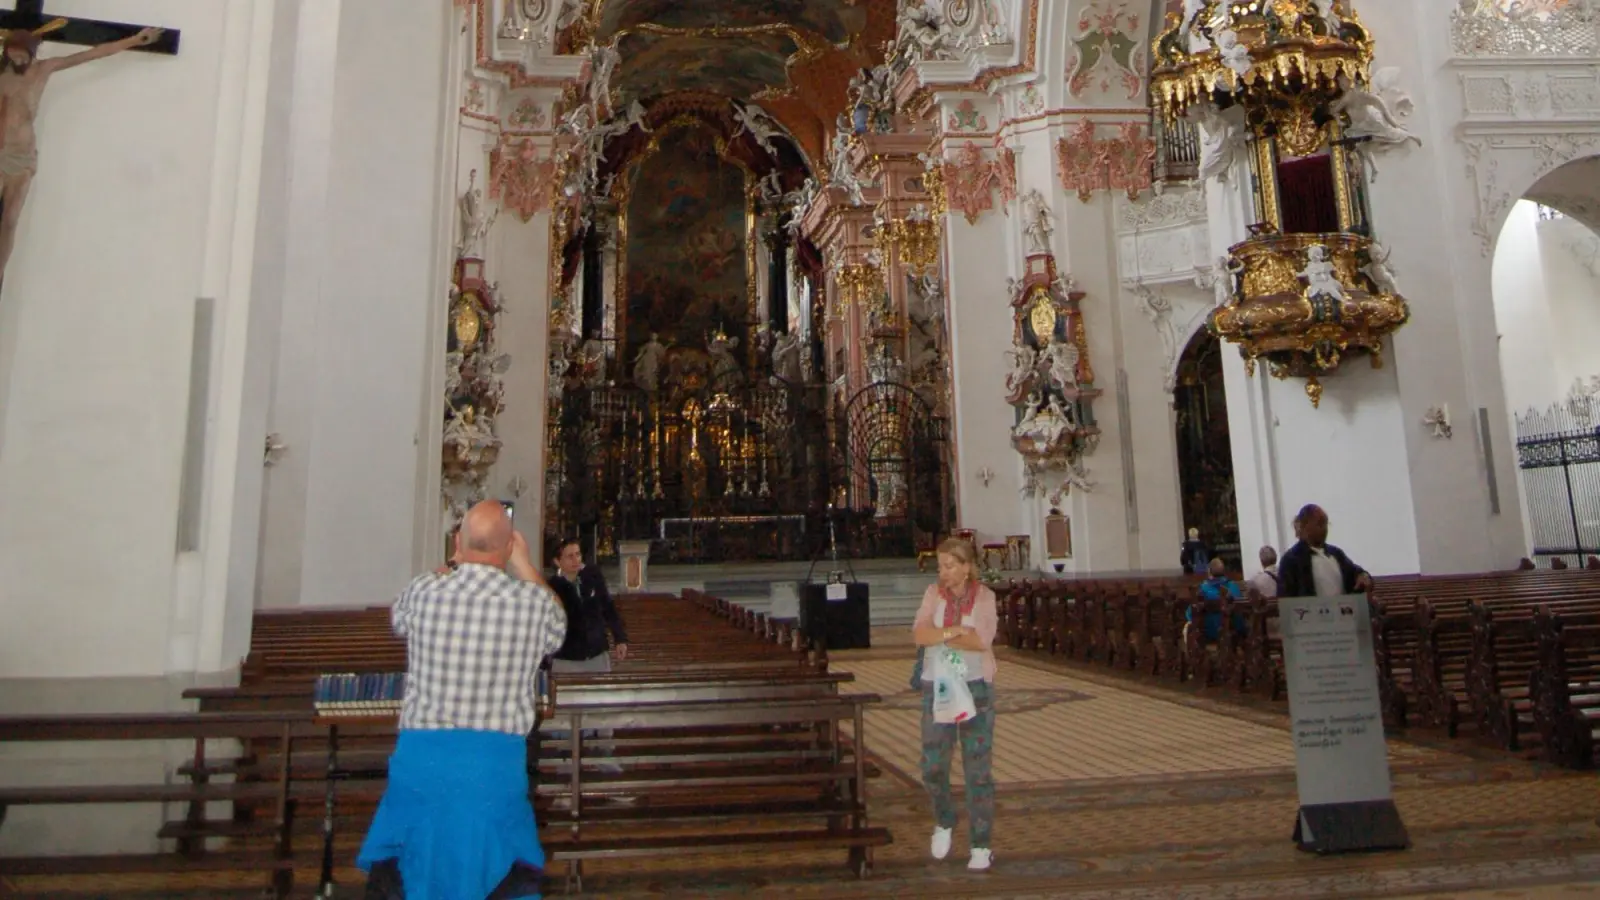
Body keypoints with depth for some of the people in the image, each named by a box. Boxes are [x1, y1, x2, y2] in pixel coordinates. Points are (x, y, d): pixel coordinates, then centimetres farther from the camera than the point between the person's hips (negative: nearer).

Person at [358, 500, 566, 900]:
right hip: (497, 761, -1)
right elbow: (557, 629, 19)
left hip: (421, 754, 1)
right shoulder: (534, 602, -8)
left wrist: (453, 566, 33)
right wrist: (524, 564, 22)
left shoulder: (423, 591, -4)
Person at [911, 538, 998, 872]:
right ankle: (945, 822, 28)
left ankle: (981, 846, 14)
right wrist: (958, 631, -25)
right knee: (932, 767, 0)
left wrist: (939, 635, -16)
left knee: (978, 767, 1)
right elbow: (919, 634, -13)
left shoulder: (985, 597, -5)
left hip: (976, 687, -2)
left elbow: (982, 640, -21)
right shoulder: (934, 593, 0)